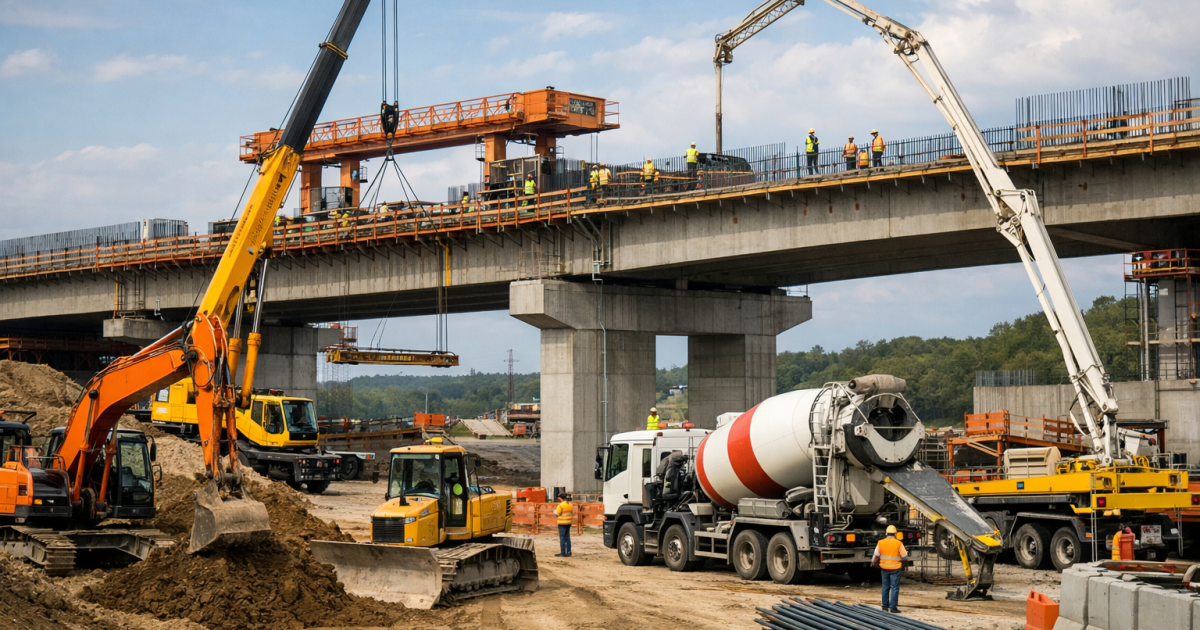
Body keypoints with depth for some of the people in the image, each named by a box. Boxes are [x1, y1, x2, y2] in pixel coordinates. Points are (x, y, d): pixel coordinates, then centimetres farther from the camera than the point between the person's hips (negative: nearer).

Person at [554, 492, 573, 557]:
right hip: (568, 523, 7)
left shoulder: (561, 505, -17)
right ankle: (568, 552, 14)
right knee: (567, 538, 13)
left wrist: (554, 510, 7)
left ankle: (563, 553, -1)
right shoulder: (570, 504, 6)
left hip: (562, 523, -7)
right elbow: (572, 513, 9)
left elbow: (556, 514, -13)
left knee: (562, 538, -2)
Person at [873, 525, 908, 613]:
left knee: (885, 587, 16)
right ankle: (893, 607, -3)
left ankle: (885, 606, 21)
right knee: (894, 588, 0)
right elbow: (904, 556, -5)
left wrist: (873, 563, 21)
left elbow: (876, 556, 4)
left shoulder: (881, 543, -2)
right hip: (895, 568, -4)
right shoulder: (899, 544, -11)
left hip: (884, 568, 4)